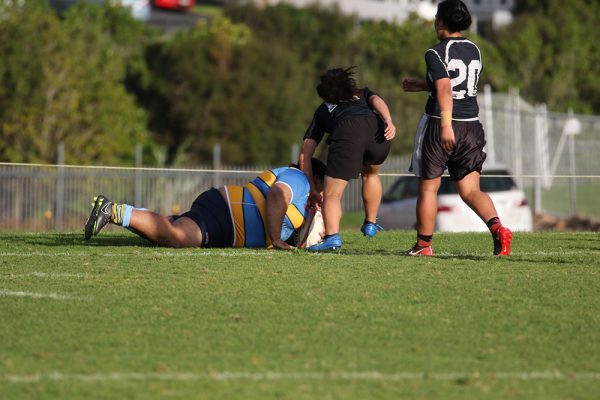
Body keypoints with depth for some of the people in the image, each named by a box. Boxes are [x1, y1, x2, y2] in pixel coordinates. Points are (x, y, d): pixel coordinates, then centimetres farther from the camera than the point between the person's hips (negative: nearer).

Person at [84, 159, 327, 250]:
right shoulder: (297, 179, 1)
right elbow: (276, 197, -19)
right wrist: (276, 240, -19)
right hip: (221, 216, -11)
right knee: (176, 237, -31)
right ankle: (114, 212, -35)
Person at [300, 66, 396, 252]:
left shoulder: (323, 111, 35)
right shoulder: (362, 94, 40)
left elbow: (305, 155, 26)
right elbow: (377, 101, 13)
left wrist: (312, 190, 29)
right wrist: (389, 122, -4)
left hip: (347, 132, -3)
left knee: (332, 194, -3)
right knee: (371, 173, 34)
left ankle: (332, 236, -26)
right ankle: (370, 224, 38)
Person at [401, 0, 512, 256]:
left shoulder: (436, 53, -8)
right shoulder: (474, 50, 13)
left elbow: (445, 89, -22)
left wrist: (446, 125, -31)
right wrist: (421, 85, 35)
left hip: (440, 124, -5)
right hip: (471, 125, 5)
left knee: (428, 187, 10)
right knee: (470, 190, 3)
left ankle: (423, 244, 16)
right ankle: (497, 227, -22)